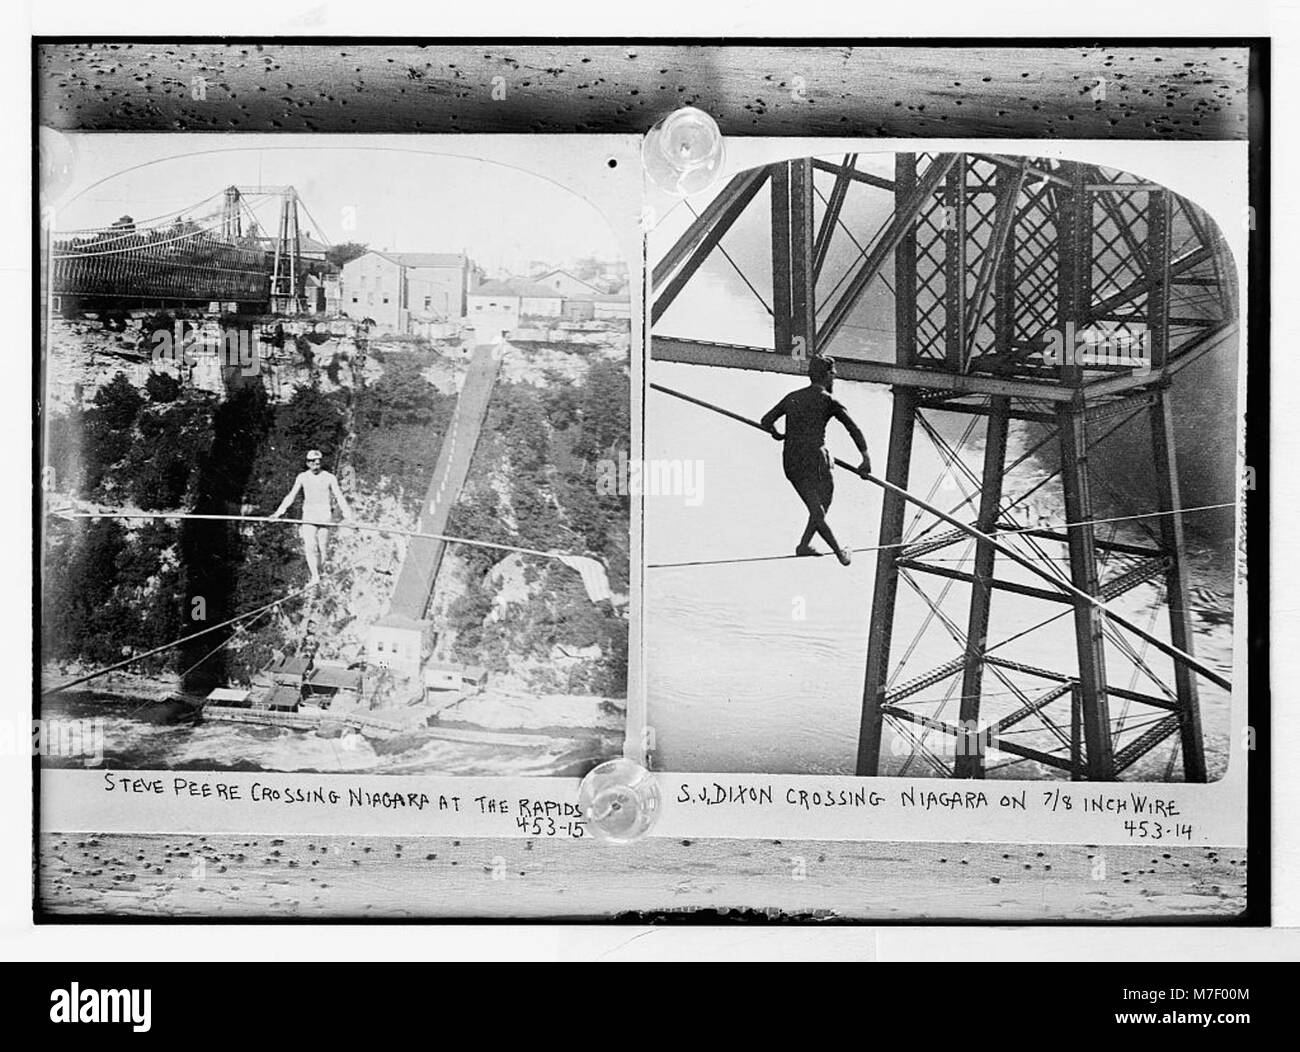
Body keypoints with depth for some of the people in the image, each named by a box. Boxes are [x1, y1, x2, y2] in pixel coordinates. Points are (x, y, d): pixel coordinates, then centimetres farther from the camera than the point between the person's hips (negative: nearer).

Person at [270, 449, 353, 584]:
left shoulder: (329, 478, 2)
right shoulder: (302, 477, 6)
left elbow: (339, 497, -1)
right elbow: (291, 496, 7)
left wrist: (347, 514, -12)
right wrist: (278, 512, -1)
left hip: (325, 516, 0)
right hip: (309, 516, 0)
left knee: (323, 548, 0)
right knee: (310, 546, -14)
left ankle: (319, 572, 15)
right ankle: (315, 577, -17)